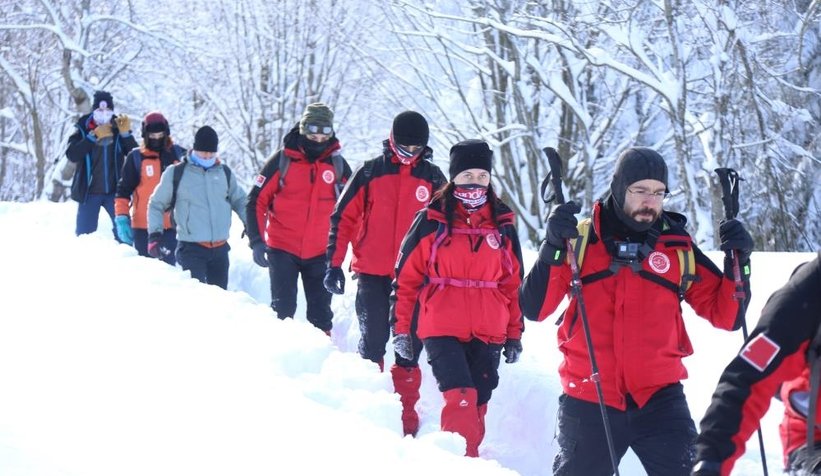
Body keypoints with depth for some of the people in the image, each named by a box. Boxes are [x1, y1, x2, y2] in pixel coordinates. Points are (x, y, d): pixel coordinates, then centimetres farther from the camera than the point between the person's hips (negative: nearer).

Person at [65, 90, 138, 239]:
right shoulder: (83, 130, -2)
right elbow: (72, 155, -16)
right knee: (84, 233, 5)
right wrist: (93, 137, -22)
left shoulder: (117, 129, 2)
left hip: (114, 192, 1)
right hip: (89, 192, -1)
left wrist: (126, 134, -17)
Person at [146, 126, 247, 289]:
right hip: (191, 248, -4)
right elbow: (156, 204, 7)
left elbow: (239, 200, 21)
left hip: (220, 248, 4)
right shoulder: (176, 173, -1)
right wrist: (155, 234, -3)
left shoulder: (224, 173, 10)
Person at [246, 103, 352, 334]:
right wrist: (256, 241, -8)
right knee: (283, 308, 0)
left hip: (320, 252, 2)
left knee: (321, 312, 7)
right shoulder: (283, 159, -4)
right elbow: (256, 201, -2)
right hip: (282, 249, -2)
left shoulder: (338, 164, 2)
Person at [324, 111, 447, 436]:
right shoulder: (371, 172, 2)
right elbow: (343, 218, 4)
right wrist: (333, 264, -1)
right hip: (372, 274, -1)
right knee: (373, 341, 0)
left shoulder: (432, 178, 7)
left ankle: (405, 417, 9)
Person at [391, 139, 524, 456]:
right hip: (442, 331, -3)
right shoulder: (431, 221, 0)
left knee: (476, 408, 6)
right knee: (461, 401, -19)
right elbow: (406, 278, 3)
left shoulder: (503, 225, 9)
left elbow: (513, 284, 15)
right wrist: (401, 329, 1)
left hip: (487, 334, 3)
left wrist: (514, 335, 15)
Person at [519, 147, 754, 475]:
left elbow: (726, 316, 6)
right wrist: (554, 247, -21)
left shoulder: (679, 248, 6)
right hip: (588, 401, 0)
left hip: (659, 397, 1)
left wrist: (738, 262, -9)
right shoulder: (580, 239, 1)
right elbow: (534, 308, -8)